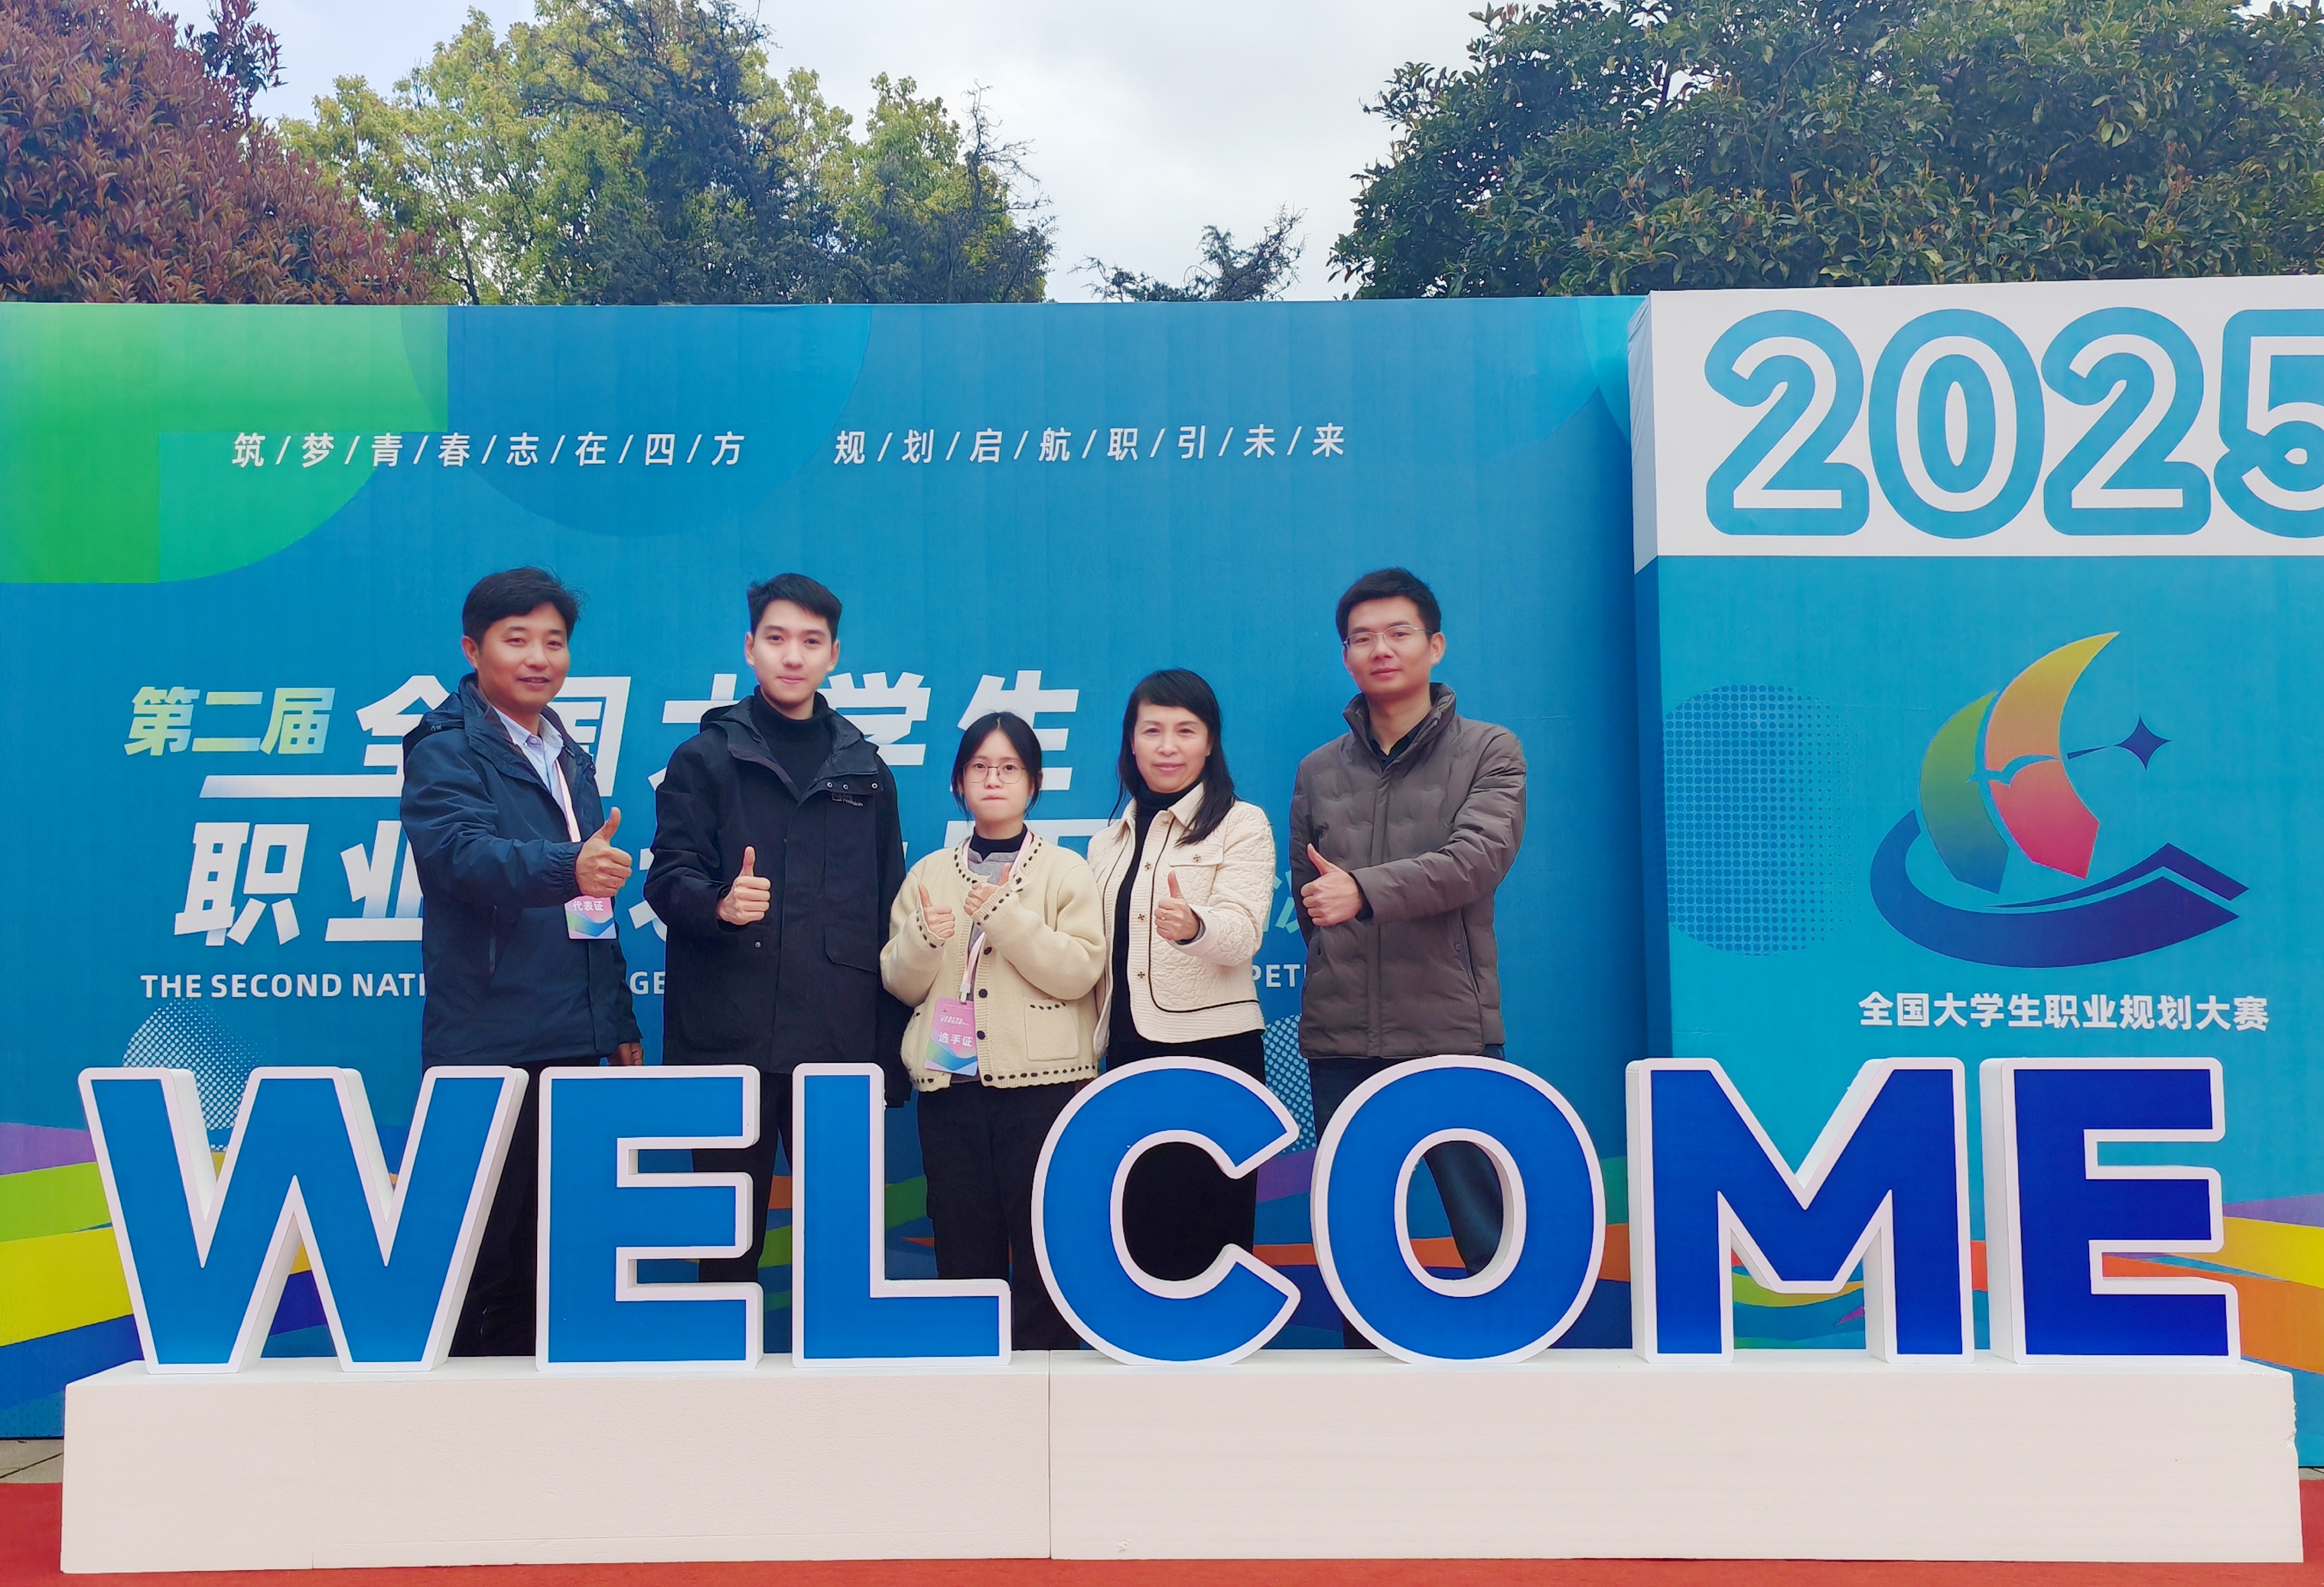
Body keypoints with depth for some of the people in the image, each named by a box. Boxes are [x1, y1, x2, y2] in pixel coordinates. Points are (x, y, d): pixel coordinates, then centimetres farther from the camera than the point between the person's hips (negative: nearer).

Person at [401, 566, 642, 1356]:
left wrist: (622, 1019, 19)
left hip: (575, 1041, 7)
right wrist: (569, 867, -43)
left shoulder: (570, 758, 19)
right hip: (490, 1045, -7)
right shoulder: (446, 751, -4)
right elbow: (466, 853, -24)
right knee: (477, 1251, -3)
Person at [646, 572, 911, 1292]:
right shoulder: (706, 758, 7)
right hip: (729, 1040, -2)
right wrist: (719, 903, -25)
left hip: (841, 1044, 2)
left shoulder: (864, 769, 14)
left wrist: (892, 1045, 9)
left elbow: (888, 914, 13)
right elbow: (669, 877, -2)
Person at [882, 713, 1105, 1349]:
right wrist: (923, 939, -10)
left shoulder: (1067, 871, 4)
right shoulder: (928, 874, 13)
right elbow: (901, 983, 10)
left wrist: (1005, 918, -16)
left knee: (1041, 1239, -2)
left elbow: (1079, 972, -8)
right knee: (962, 1242, 5)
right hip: (950, 1081, 3)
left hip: (1040, 1080, -3)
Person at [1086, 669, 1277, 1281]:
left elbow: (1243, 934, -16)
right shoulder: (1109, 842, 15)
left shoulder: (1242, 826, -1)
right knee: (1138, 1228, 7)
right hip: (1129, 1054, 5)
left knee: (1210, 1233, -2)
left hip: (1215, 1049, -5)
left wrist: (1192, 926, -37)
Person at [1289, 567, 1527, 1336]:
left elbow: (1478, 858, -13)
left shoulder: (1490, 752, 4)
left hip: (1451, 1033, -3)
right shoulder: (1318, 771, 14)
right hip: (1340, 1040, 4)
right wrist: (1340, 982, 3)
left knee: (1492, 1236, -1)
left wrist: (1364, 890, -23)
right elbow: (1306, 900, 15)